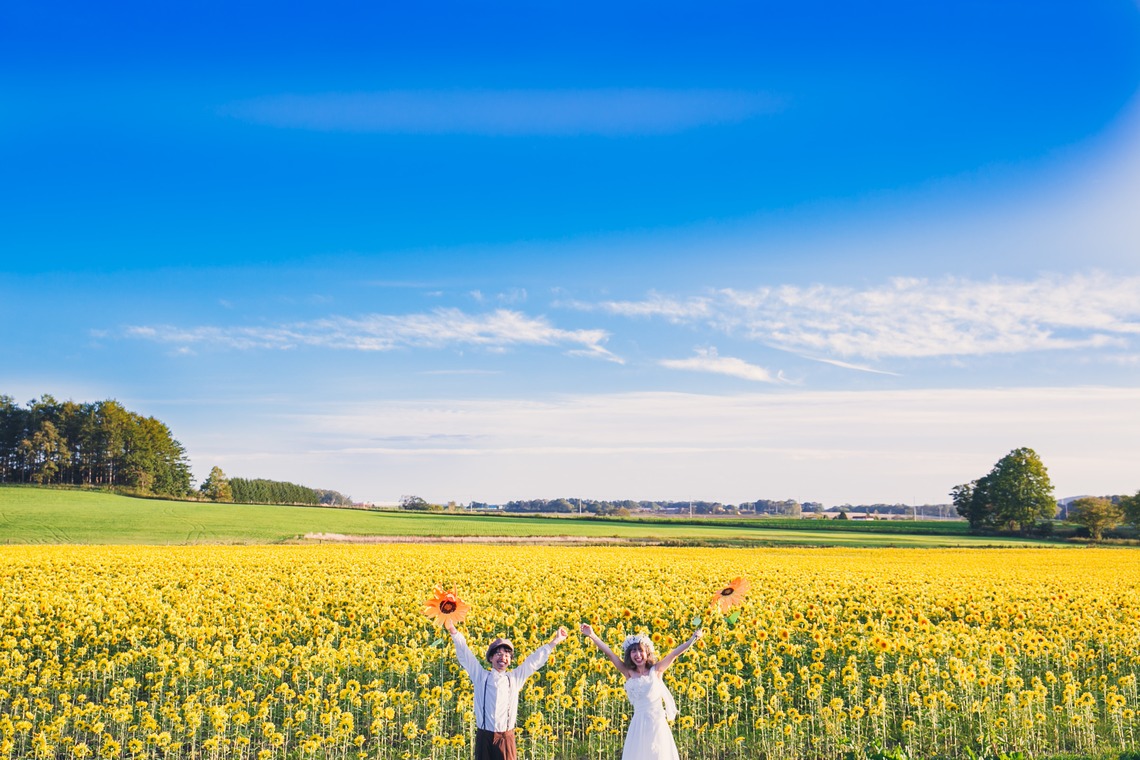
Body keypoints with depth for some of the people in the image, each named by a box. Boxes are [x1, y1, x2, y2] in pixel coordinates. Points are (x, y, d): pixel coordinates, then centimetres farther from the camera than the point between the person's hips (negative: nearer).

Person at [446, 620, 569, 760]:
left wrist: (554, 642, 15)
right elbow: (465, 655, 2)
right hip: (485, 737, -1)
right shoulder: (481, 676, 7)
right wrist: (454, 632, -8)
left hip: (506, 737, 1)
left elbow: (534, 661, 14)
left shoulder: (515, 678, 10)